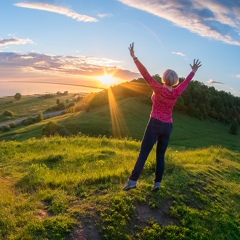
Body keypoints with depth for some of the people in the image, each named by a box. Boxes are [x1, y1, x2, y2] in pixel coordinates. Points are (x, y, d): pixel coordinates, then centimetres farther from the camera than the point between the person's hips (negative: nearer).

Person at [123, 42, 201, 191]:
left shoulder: (159, 89, -12)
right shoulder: (176, 93, 0)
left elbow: (145, 74, -13)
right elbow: (187, 82, 18)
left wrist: (134, 57, -11)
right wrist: (193, 71, 36)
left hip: (155, 124, -4)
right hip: (168, 127, 4)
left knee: (143, 153, -2)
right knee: (161, 156, 12)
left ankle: (133, 181, -4)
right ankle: (157, 183, 12)